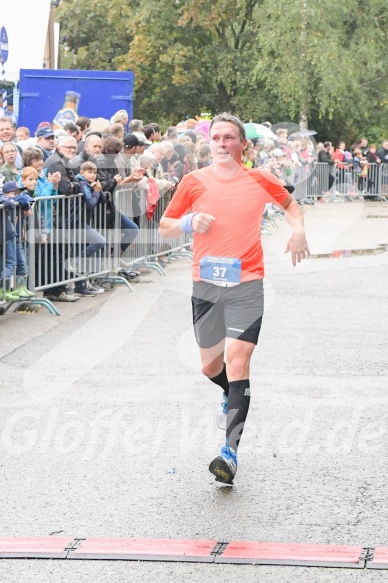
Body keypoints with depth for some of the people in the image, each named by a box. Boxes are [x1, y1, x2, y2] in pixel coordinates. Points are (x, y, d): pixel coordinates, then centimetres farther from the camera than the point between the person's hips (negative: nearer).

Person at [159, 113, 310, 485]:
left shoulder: (259, 180, 4)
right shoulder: (194, 182, 4)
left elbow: (289, 204, 25)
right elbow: (165, 227, 11)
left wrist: (298, 229, 5)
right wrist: (189, 222, -10)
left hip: (246, 286, -2)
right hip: (205, 285, 2)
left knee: (237, 363, -16)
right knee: (210, 365, 13)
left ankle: (231, 451, -19)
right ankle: (234, 397, 50)